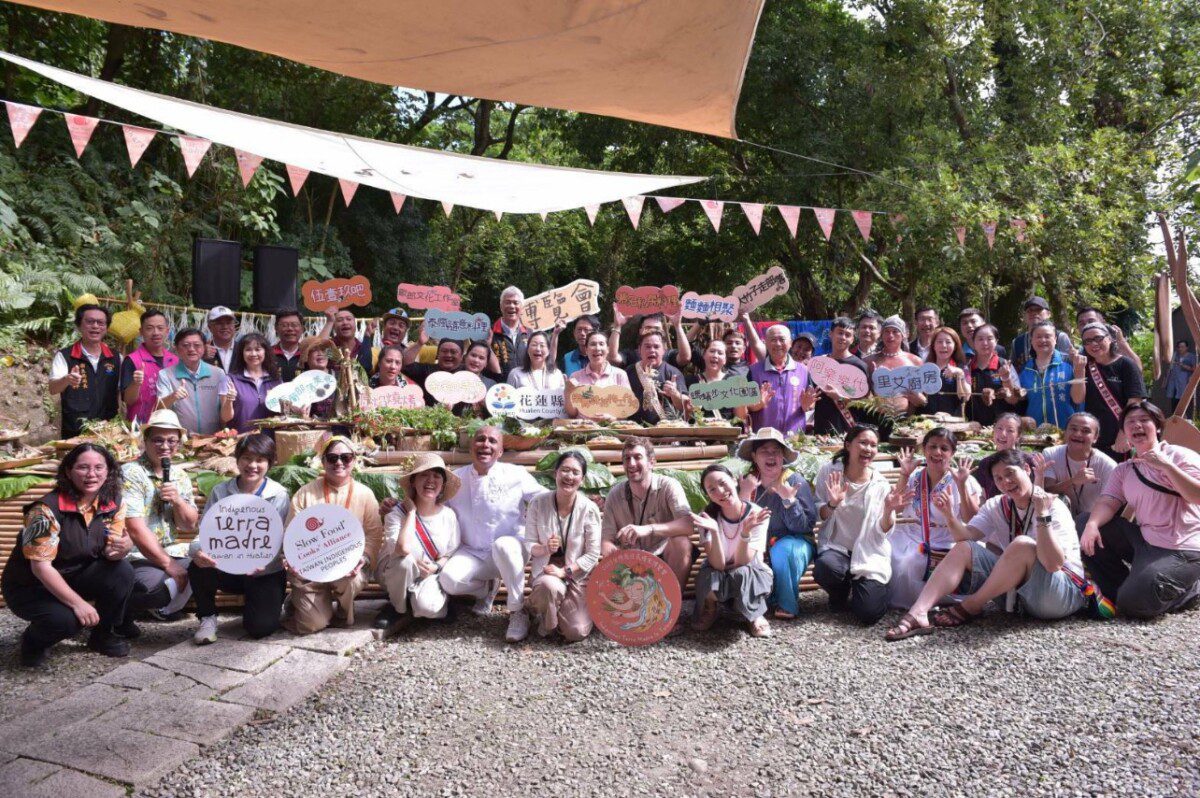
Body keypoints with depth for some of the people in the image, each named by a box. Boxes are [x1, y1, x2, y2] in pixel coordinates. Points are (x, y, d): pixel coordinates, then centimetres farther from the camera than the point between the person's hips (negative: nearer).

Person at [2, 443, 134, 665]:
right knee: (65, 619, -32)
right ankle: (33, 641, 5)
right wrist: (78, 603, -31)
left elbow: (111, 552, -7)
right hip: (29, 587, -5)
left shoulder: (114, 504, -8)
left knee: (123, 572, -21)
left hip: (75, 577, 5)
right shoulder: (47, 509, -24)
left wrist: (122, 547, -33)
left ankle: (103, 635, 3)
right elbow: (40, 566, -25)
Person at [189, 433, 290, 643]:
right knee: (198, 568, -28)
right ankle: (207, 618, 0)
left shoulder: (279, 496, -5)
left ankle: (252, 605, 19)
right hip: (227, 569, 2)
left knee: (260, 627, -19)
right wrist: (197, 551, -29)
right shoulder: (220, 492, 2)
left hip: (265, 573, -2)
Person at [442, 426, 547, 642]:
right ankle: (487, 588, 12)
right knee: (449, 580, -26)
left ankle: (518, 612, -20)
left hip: (510, 550, -3)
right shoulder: (456, 479, 1)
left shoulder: (516, 475, -6)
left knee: (503, 545, -38)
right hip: (473, 553, 3)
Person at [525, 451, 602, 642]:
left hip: (577, 574, 0)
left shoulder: (589, 509, -10)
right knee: (550, 586, -37)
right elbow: (529, 545, -2)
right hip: (547, 570, 0)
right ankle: (546, 625, -2)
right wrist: (545, 548, -23)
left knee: (577, 633, -15)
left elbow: (593, 554, -8)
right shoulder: (538, 503, -8)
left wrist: (564, 571, -18)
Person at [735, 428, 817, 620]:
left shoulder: (796, 482, -12)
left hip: (794, 543, -2)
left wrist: (789, 499, -30)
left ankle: (788, 605, -13)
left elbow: (804, 527, -15)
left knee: (782, 549, -35)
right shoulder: (747, 482, -5)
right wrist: (744, 495, -25)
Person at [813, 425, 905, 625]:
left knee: (868, 613, -17)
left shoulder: (881, 484, -1)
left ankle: (879, 586, 22)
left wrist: (888, 510, -22)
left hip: (869, 554, 0)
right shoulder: (829, 471, -3)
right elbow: (818, 515, 1)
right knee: (825, 567, -36)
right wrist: (831, 504, -21)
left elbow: (882, 531, -2)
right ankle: (840, 594, 3)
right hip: (836, 547, 0)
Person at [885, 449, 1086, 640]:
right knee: (963, 549, -7)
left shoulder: (1054, 508, -15)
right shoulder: (996, 506, 4)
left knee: (1023, 544, -32)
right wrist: (950, 516, -27)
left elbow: (1053, 564, -28)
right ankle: (918, 614, -25)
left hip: (1065, 592, -6)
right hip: (1020, 588, 6)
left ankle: (970, 608, -16)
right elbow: (966, 536, -9)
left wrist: (1042, 515, -35)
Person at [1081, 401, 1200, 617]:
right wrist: (1092, 524, -24)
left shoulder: (1180, 456, -5)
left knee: (1134, 604, -21)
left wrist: (1167, 466, -27)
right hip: (1143, 540, 7)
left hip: (1181, 550, -7)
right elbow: (1107, 503, -3)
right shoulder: (1123, 470, 11)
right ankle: (1120, 592, 3)